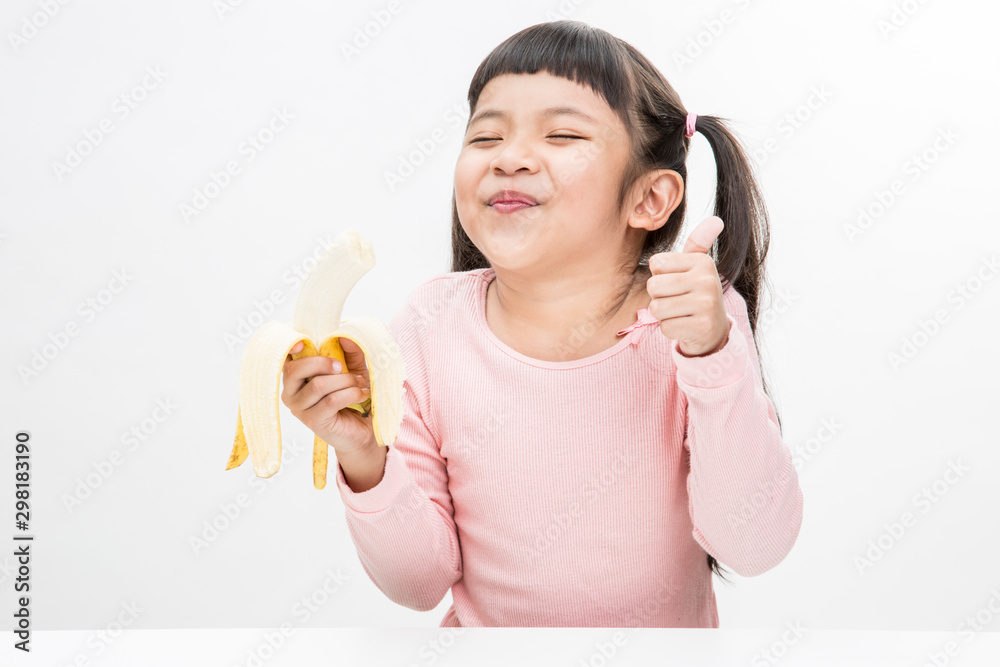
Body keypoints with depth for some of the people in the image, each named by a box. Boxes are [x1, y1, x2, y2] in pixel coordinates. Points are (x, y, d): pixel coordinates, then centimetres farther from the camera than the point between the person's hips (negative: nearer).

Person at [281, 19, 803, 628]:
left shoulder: (698, 318, -14)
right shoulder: (430, 327, -11)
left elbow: (756, 549, -20)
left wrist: (712, 355, -30)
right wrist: (365, 458, -24)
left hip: (670, 627, -1)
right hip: (484, 628, 2)